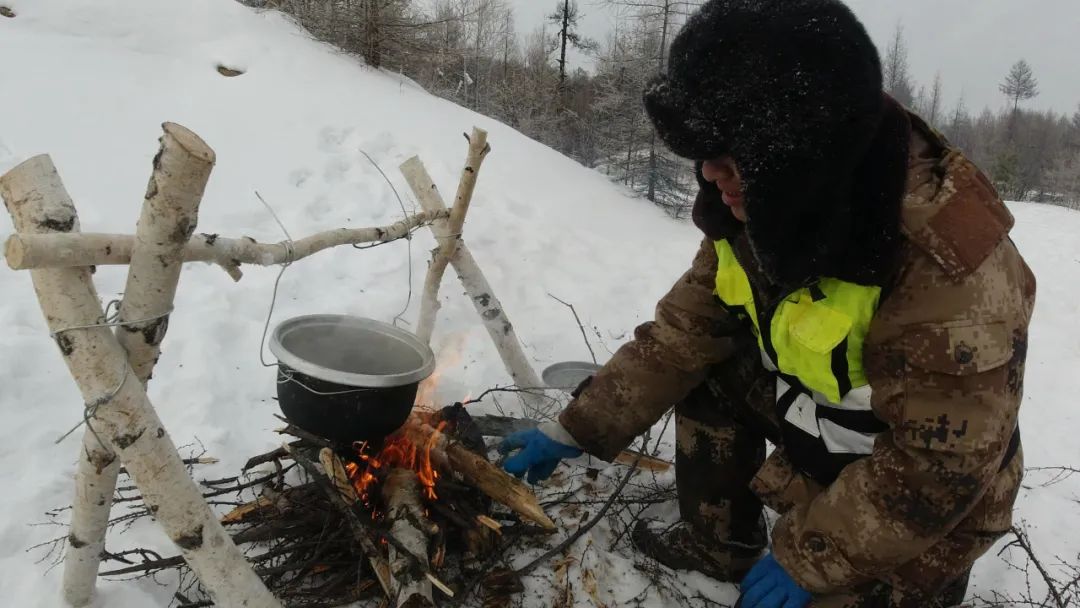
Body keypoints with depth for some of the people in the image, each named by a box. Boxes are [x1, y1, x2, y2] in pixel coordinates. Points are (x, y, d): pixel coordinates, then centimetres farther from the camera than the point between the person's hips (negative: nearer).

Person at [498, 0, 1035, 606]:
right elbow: (684, 329, -7)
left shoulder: (950, 266, -37)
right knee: (706, 363, -1)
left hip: (928, 500, -6)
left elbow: (940, 464, -29)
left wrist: (805, 557, -20)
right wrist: (578, 428, -7)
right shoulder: (776, 207, -14)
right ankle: (720, 540, 17)